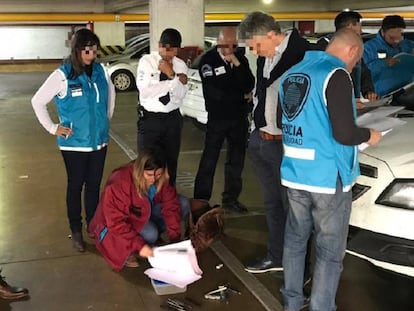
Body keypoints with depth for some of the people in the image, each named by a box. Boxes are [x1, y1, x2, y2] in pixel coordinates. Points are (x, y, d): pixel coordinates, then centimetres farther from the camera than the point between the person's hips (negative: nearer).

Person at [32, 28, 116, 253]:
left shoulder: (100, 71, 0)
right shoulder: (62, 75, -13)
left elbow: (111, 93, 19)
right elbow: (37, 101, -6)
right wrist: (52, 128, -6)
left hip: (99, 140, 4)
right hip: (74, 143, -4)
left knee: (94, 185, 14)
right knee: (75, 186, 9)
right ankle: (76, 231, 22)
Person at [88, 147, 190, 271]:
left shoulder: (160, 178, -18)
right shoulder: (119, 183, -34)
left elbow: (171, 205, -16)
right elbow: (116, 222, -32)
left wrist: (175, 239, -24)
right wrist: (139, 245, -38)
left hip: (146, 214, 6)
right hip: (116, 227, -6)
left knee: (183, 204, -12)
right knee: (150, 234, -34)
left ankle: (153, 234, 1)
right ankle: (126, 250, -6)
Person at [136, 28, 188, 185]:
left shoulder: (180, 65, 2)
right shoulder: (147, 61, -7)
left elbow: (180, 94, -7)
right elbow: (145, 90, -19)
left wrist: (171, 74, -20)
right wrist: (174, 80, -15)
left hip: (173, 119, 3)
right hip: (150, 118, -3)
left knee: (171, 162, 14)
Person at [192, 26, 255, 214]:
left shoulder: (240, 58, 3)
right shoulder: (208, 60, -10)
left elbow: (249, 86, -4)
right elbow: (214, 92, -15)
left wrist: (237, 64, -17)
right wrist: (241, 95, -4)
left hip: (239, 116, 5)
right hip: (217, 117, -4)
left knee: (236, 160, 11)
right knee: (209, 161, -2)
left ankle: (230, 198, 22)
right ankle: (201, 200, 6)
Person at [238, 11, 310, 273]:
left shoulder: (304, 54, -17)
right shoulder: (265, 57, 8)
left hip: (286, 145, -8)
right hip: (260, 141, 8)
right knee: (272, 202, 18)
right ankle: (276, 256, 32)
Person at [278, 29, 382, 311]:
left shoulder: (291, 74, 11)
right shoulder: (336, 75, -15)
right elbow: (343, 134, -20)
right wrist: (369, 135, 1)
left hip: (294, 173, 8)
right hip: (328, 177, -7)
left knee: (295, 239, 18)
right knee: (330, 250, 4)